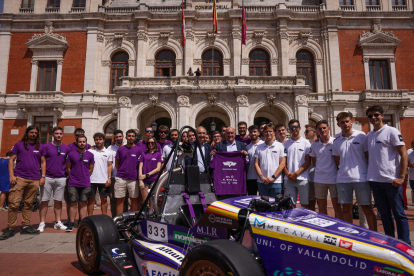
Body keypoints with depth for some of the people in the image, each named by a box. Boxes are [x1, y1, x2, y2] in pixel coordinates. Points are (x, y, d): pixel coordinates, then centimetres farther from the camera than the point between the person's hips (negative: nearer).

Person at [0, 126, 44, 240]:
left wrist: (43, 176, 5)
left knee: (29, 204, 8)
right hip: (19, 178, -2)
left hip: (34, 180, 2)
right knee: (14, 203, -6)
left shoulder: (40, 147, 13)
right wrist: (12, 175, -5)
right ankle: (10, 228, 4)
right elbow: (11, 160, 6)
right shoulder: (19, 145, 8)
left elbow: (43, 162, 15)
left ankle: (25, 226, 16)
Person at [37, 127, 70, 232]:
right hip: (47, 177, -2)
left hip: (61, 178, 2)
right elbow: (42, 162, 1)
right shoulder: (46, 146, 3)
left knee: (58, 201, 8)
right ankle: (42, 223, 10)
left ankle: (58, 222, 15)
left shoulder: (66, 148, 9)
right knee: (44, 200, 2)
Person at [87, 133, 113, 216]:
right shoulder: (90, 151, 5)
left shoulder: (108, 152, 7)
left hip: (104, 180, 0)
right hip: (91, 179, 0)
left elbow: (109, 166, 7)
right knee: (91, 198, 6)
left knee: (104, 198, 6)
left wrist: (109, 178, -3)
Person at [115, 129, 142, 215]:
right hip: (120, 178, 1)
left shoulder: (138, 149, 3)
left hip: (133, 178, -1)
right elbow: (116, 164, 14)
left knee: (134, 199, 5)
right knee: (120, 199, 5)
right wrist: (122, 171, 7)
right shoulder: (121, 149, 7)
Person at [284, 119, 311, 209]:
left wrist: (296, 173, -9)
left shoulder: (306, 143, 4)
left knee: (305, 205, 4)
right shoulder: (285, 144, 11)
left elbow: (308, 161, -1)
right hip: (289, 179, 2)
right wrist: (288, 174, -6)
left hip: (303, 179, -2)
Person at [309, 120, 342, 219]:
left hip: (334, 178, -3)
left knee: (337, 205, 4)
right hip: (319, 179, 3)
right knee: (322, 206, 11)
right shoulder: (314, 145, 5)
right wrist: (320, 169, 6)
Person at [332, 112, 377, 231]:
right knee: (346, 209, 10)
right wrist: (343, 172, 8)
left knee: (367, 209, 1)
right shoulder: (336, 141, 8)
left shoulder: (361, 136, 0)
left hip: (361, 178, -3)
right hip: (342, 180, 3)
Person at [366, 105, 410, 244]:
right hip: (375, 180, 6)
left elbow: (404, 155, -7)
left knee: (399, 214, 2)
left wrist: (401, 177, -13)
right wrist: (368, 174, 11)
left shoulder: (391, 131, -4)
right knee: (384, 214, 13)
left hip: (391, 180, -5)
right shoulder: (368, 136, 12)